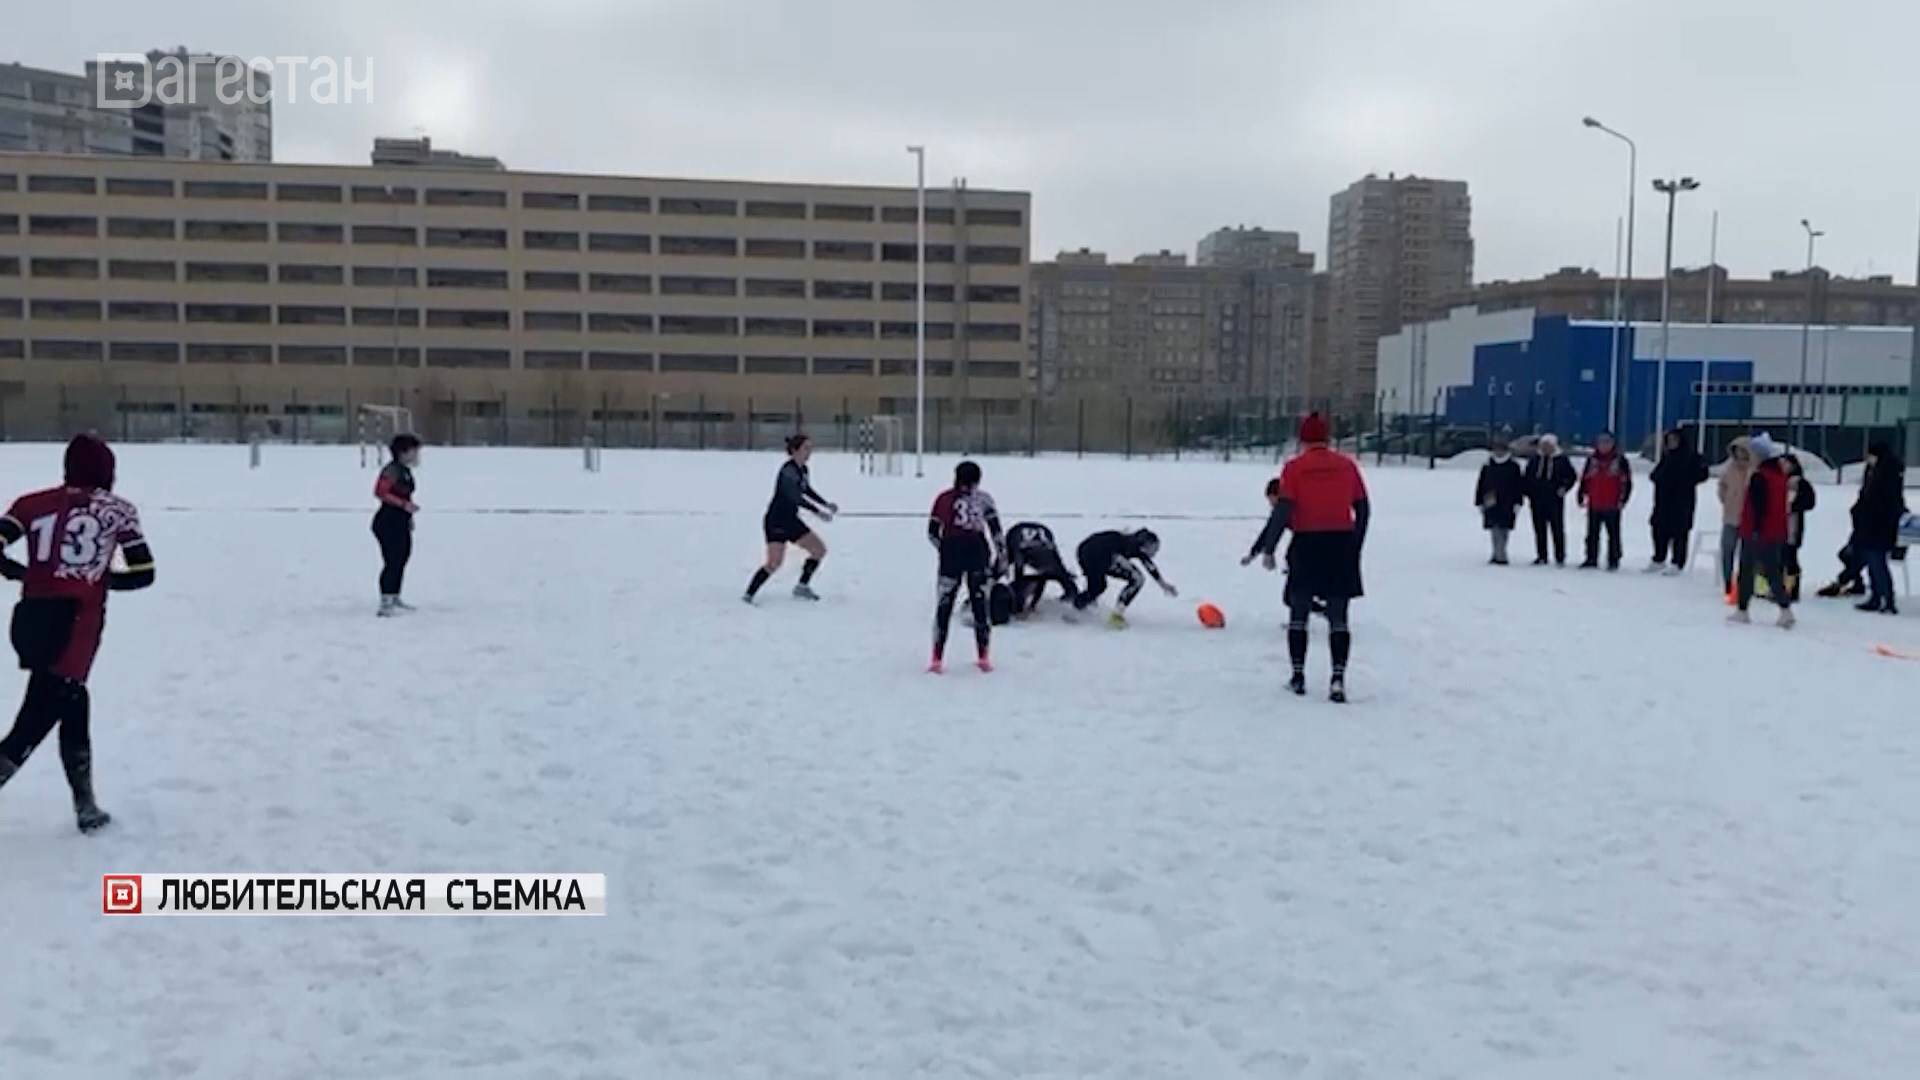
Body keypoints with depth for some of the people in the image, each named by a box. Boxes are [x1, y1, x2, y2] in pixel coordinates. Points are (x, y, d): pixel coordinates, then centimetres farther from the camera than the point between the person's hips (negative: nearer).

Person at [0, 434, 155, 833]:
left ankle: (86, 806, 24)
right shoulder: (117, 509, 4)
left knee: (71, 705, 18)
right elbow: (143, 573, 4)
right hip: (74, 622, -4)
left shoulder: (34, 503, 9)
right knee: (40, 714, -5)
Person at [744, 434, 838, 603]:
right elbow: (795, 497, -28)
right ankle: (748, 595, -11)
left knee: (820, 550, 10)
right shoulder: (788, 469, -20)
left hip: (791, 520, 9)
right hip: (776, 521, -9)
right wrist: (818, 512, -28)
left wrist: (827, 504, 19)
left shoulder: (802, 470, 7)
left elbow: (807, 490, 25)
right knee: (775, 562, -20)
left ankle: (802, 586, 21)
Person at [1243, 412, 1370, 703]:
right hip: (1341, 545, 2)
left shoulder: (1294, 467, -5)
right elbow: (1363, 509, 6)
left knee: (1298, 615, 13)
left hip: (1306, 545, -2)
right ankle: (1338, 678, -4)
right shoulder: (1347, 465, 4)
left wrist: (1268, 549, -5)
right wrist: (1355, 548, 16)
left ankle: (1298, 677, 16)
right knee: (1338, 618, 6)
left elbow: (1282, 512, -11)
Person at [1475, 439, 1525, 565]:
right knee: (1495, 531, 1)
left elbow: (1519, 485, 1)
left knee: (1503, 530, -3)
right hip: (1491, 503, 2)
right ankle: (1499, 555, 4)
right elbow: (1481, 485, 11)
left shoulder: (1514, 466, 2)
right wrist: (1480, 502, 7)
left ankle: (1499, 555, 2)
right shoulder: (1487, 466, 8)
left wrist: (1517, 503, -6)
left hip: (1507, 504, -2)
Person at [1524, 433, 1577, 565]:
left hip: (1555, 500, -3)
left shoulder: (1561, 460, -1)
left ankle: (1560, 557, 5)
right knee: (1539, 529, 7)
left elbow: (1572, 477, 5)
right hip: (1537, 500, 3)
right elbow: (1527, 477, 14)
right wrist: (1529, 493, 6)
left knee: (1557, 529, -1)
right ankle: (1541, 556, 15)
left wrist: (1564, 489, -6)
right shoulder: (1535, 459, 7)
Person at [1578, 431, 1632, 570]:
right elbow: (1584, 479, 12)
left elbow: (1627, 482, -3)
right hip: (1594, 505, 4)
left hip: (1612, 506, -4)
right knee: (1592, 534, 9)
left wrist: (1622, 499, -10)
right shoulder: (1592, 460, 8)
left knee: (1613, 534, 3)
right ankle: (1591, 559, 16)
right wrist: (1582, 496, 6)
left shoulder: (1620, 461, -2)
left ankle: (1613, 560, 9)